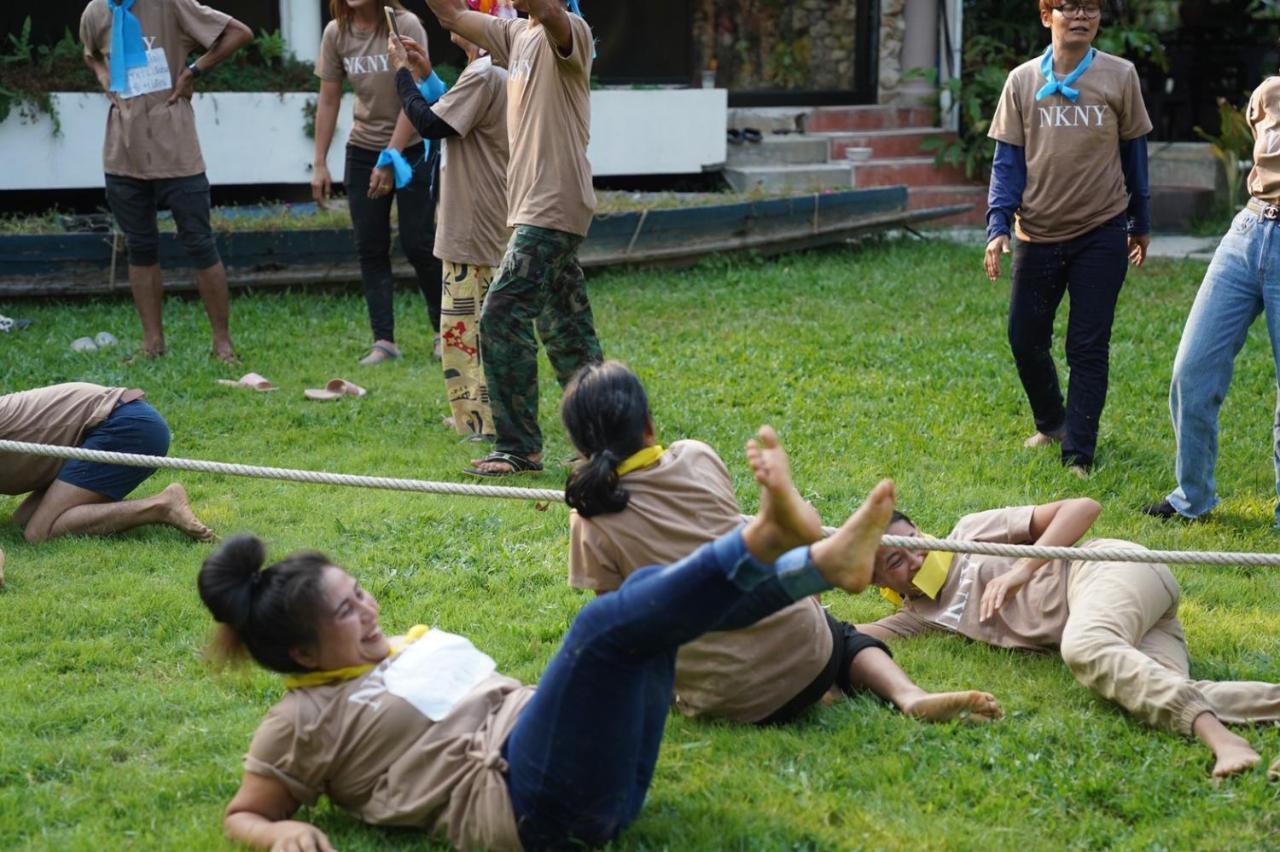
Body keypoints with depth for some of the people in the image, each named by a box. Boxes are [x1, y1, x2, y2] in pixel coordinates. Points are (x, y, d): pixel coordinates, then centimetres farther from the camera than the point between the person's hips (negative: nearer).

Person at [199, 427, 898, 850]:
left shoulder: (413, 645, 27)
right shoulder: (304, 722, 5)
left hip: (582, 766, 8)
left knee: (653, 591, -9)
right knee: (606, 622, -29)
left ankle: (820, 563, -27)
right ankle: (766, 537, -42)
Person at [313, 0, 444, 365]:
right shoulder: (336, 33, -2)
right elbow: (328, 100, 5)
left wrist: (390, 158, -20)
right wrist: (319, 164, 3)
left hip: (412, 147, -4)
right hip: (362, 150, 4)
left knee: (418, 243, -3)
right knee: (370, 248, 1)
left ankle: (444, 331, 15)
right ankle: (383, 341, 4)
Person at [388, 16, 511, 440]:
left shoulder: (482, 75, -19)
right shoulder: (492, 72, 13)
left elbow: (430, 124, -21)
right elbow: (453, 118, 22)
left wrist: (403, 72, -10)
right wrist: (427, 75, 16)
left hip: (474, 228, -11)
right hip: (481, 224, 11)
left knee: (465, 325, -5)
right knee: (470, 323, 17)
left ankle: (482, 422, -2)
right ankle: (473, 416, 24)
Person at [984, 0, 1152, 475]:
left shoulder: (1120, 76, -2)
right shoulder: (1022, 81, 0)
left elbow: (1133, 152, 6)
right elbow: (1008, 159, 0)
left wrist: (1140, 223, 11)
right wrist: (998, 226, -10)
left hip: (1101, 235, -2)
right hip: (1038, 234, 2)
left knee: (1089, 349, -1)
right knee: (1025, 341, 9)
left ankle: (1078, 456, 6)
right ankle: (1051, 423, 35)